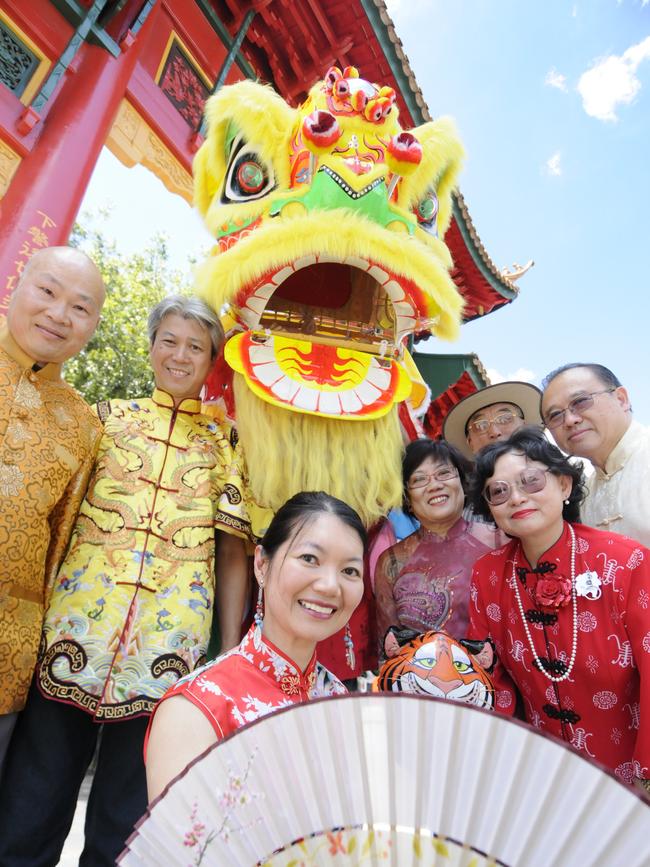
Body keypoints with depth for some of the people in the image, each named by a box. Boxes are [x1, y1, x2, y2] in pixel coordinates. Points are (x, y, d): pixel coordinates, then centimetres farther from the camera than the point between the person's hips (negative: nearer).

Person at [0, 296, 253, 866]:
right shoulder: (111, 418, 8)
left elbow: (233, 551, 4)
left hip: (168, 650, 0)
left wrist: (233, 655, 1)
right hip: (74, 630, 1)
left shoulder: (223, 444, 5)